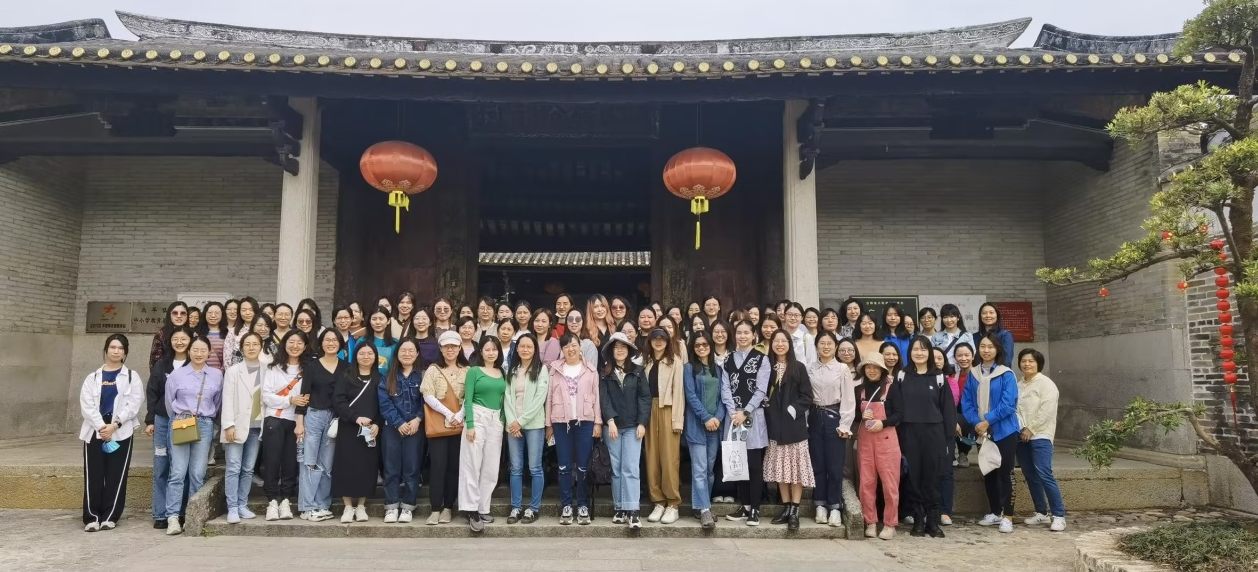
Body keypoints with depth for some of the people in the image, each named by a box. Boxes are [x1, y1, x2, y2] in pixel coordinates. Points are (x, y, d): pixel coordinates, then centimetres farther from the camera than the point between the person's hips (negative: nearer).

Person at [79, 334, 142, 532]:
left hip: (121, 432, -1)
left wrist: (115, 425, -14)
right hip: (95, 431, 1)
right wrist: (101, 426, -13)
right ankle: (92, 517, 3)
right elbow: (86, 404, 1)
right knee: (93, 476, -1)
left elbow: (133, 404, -3)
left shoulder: (132, 376, 8)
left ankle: (110, 517, 6)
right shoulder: (93, 377, 12)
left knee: (116, 476, -1)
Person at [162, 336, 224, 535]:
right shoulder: (176, 374, 4)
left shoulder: (217, 375, 7)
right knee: (178, 472, -7)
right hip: (180, 424, -1)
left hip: (205, 425, 1)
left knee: (198, 474, 1)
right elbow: (169, 402, 13)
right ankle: (173, 517, -6)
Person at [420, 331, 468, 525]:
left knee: (454, 466, 5)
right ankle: (435, 509, 0)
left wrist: (460, 415, -13)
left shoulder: (467, 371, 8)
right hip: (438, 425, -1)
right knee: (438, 466, -5)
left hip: (459, 425, 1)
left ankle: (448, 507, 13)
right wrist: (448, 414, -13)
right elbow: (428, 396, -5)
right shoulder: (433, 370, 5)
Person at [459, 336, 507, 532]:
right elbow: (468, 399, -7)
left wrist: (504, 421, 6)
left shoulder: (501, 373, 13)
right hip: (477, 418, -5)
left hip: (496, 420, 5)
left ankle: (483, 508, 14)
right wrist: (469, 425, -15)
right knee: (472, 465, -6)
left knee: (491, 467, 6)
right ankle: (471, 511, -4)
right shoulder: (474, 371, -1)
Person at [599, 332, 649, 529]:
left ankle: (633, 511, -11)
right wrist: (610, 420, -14)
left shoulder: (638, 371, 6)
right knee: (616, 468, 5)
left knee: (631, 468, -8)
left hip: (633, 426, -1)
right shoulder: (605, 373, 7)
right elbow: (603, 398, -2)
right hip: (612, 426, 1)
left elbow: (645, 397, 1)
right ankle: (620, 509, 12)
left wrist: (642, 423, -7)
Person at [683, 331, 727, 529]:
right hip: (697, 425, -4)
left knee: (710, 468, 8)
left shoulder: (718, 369, 15)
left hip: (715, 424, 4)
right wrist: (706, 418, -13)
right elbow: (691, 396, -6)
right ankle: (704, 510, -10)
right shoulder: (689, 368, 2)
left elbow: (722, 396, 9)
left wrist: (718, 417, -7)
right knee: (699, 469, -9)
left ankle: (704, 505, 17)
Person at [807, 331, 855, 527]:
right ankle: (820, 506, 15)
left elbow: (848, 399, -4)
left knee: (835, 465, 0)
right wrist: (804, 421, -4)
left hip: (834, 417, -2)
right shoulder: (810, 369, 5)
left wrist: (844, 425, -9)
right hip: (815, 418, 2)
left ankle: (835, 507, 9)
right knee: (817, 464, 6)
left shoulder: (843, 369, -1)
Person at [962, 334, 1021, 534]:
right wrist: (976, 423, -12)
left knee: (1005, 473, -1)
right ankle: (995, 513, 24)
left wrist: (987, 421, -18)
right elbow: (966, 402, 2)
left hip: (1004, 431, -5)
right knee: (988, 473, 12)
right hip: (982, 432, 5)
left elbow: (1008, 404, -15)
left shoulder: (1006, 375, -7)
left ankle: (1007, 516, 4)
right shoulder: (972, 375, 5)